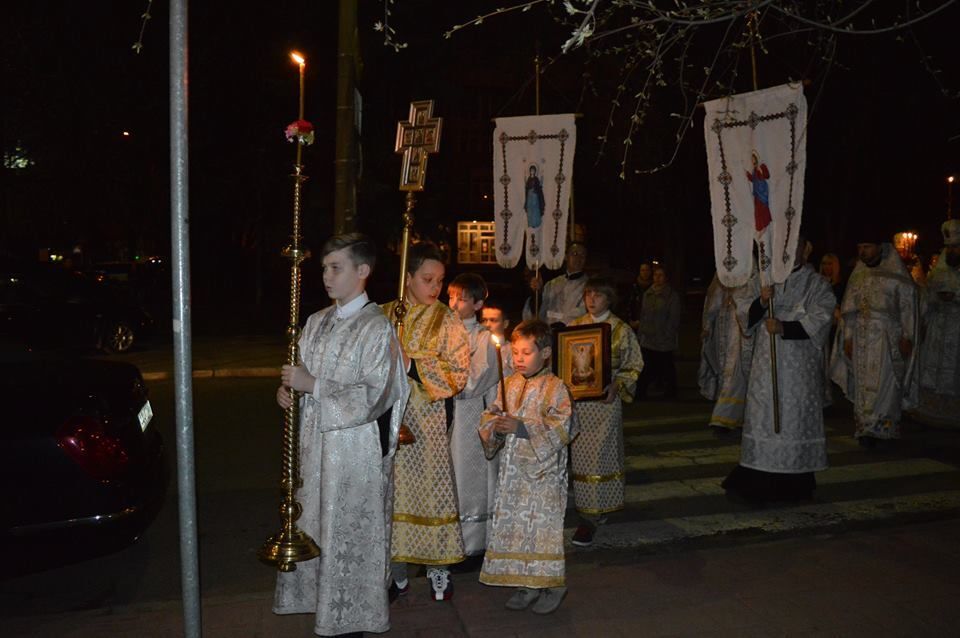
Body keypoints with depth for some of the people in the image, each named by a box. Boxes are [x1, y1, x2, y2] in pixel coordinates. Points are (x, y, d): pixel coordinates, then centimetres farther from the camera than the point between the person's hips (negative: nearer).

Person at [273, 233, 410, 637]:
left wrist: (313, 385, -20)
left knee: (349, 536, 5)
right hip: (315, 443, 7)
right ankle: (323, 601, 34)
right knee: (314, 527, 15)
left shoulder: (376, 328, -13)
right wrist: (289, 389, -4)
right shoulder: (317, 322, 9)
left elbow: (374, 396, -19)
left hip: (355, 449, -7)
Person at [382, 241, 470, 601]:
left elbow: (458, 373, -7)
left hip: (426, 418, -2)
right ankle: (397, 570, 21)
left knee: (431, 487, 0)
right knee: (393, 489, 7)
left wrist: (411, 365, -16)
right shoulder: (385, 315, 6)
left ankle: (438, 570, 16)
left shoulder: (446, 321, 0)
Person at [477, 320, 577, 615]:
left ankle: (553, 585, 18)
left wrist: (521, 427, -24)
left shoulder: (555, 387, -10)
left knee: (544, 524, 0)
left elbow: (560, 429, -18)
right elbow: (491, 416, 11)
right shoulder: (510, 384, 7)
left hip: (544, 471, -6)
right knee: (514, 524, 11)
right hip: (512, 470, 6)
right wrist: (494, 427, -13)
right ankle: (527, 584, 27)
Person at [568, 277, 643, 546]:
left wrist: (617, 387, -16)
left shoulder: (621, 330, -2)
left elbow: (633, 366, -1)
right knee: (581, 455, 8)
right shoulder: (575, 326, 8)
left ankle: (590, 519, 2)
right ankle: (597, 508, 26)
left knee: (598, 456, -4)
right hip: (578, 399, 4)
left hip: (605, 400, -4)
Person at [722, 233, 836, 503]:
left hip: (799, 367, -3)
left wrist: (783, 327, -21)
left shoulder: (817, 284, 2)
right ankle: (759, 480, 7)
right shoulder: (766, 280, 11)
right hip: (765, 364, 3)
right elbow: (748, 317, 5)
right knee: (762, 417, 1)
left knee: (795, 417, -1)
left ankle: (795, 481, 9)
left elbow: (818, 322, -9)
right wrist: (761, 301, -15)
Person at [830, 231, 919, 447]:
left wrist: (906, 337, -9)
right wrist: (847, 336, 7)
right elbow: (849, 308, 11)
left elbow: (907, 307, -4)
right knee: (863, 383, 5)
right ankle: (865, 427, 11)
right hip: (861, 338, 5)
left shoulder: (897, 275, -3)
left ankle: (874, 428, -5)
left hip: (887, 338, -4)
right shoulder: (858, 274, 11)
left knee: (882, 383, -7)